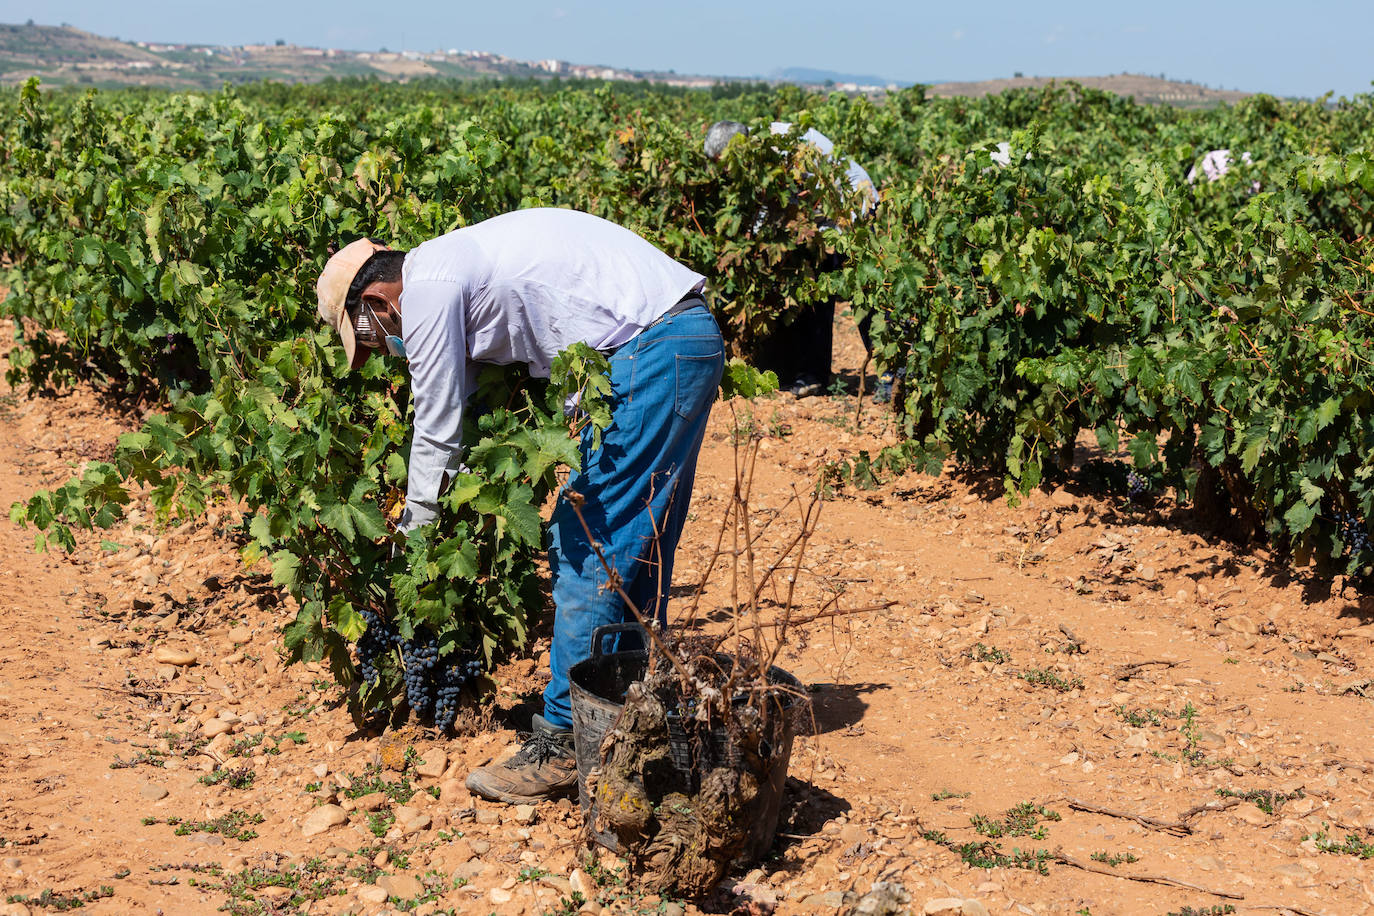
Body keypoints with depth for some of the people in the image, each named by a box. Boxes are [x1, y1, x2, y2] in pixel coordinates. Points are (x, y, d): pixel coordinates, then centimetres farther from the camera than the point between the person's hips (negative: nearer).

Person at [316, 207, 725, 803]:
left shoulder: (426, 289, -6)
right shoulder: (459, 264, 23)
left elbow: (438, 434, 0)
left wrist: (412, 537, 12)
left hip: (651, 347, -10)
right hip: (692, 335, 10)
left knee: (587, 547, -6)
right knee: (637, 553, 16)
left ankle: (564, 744, -2)